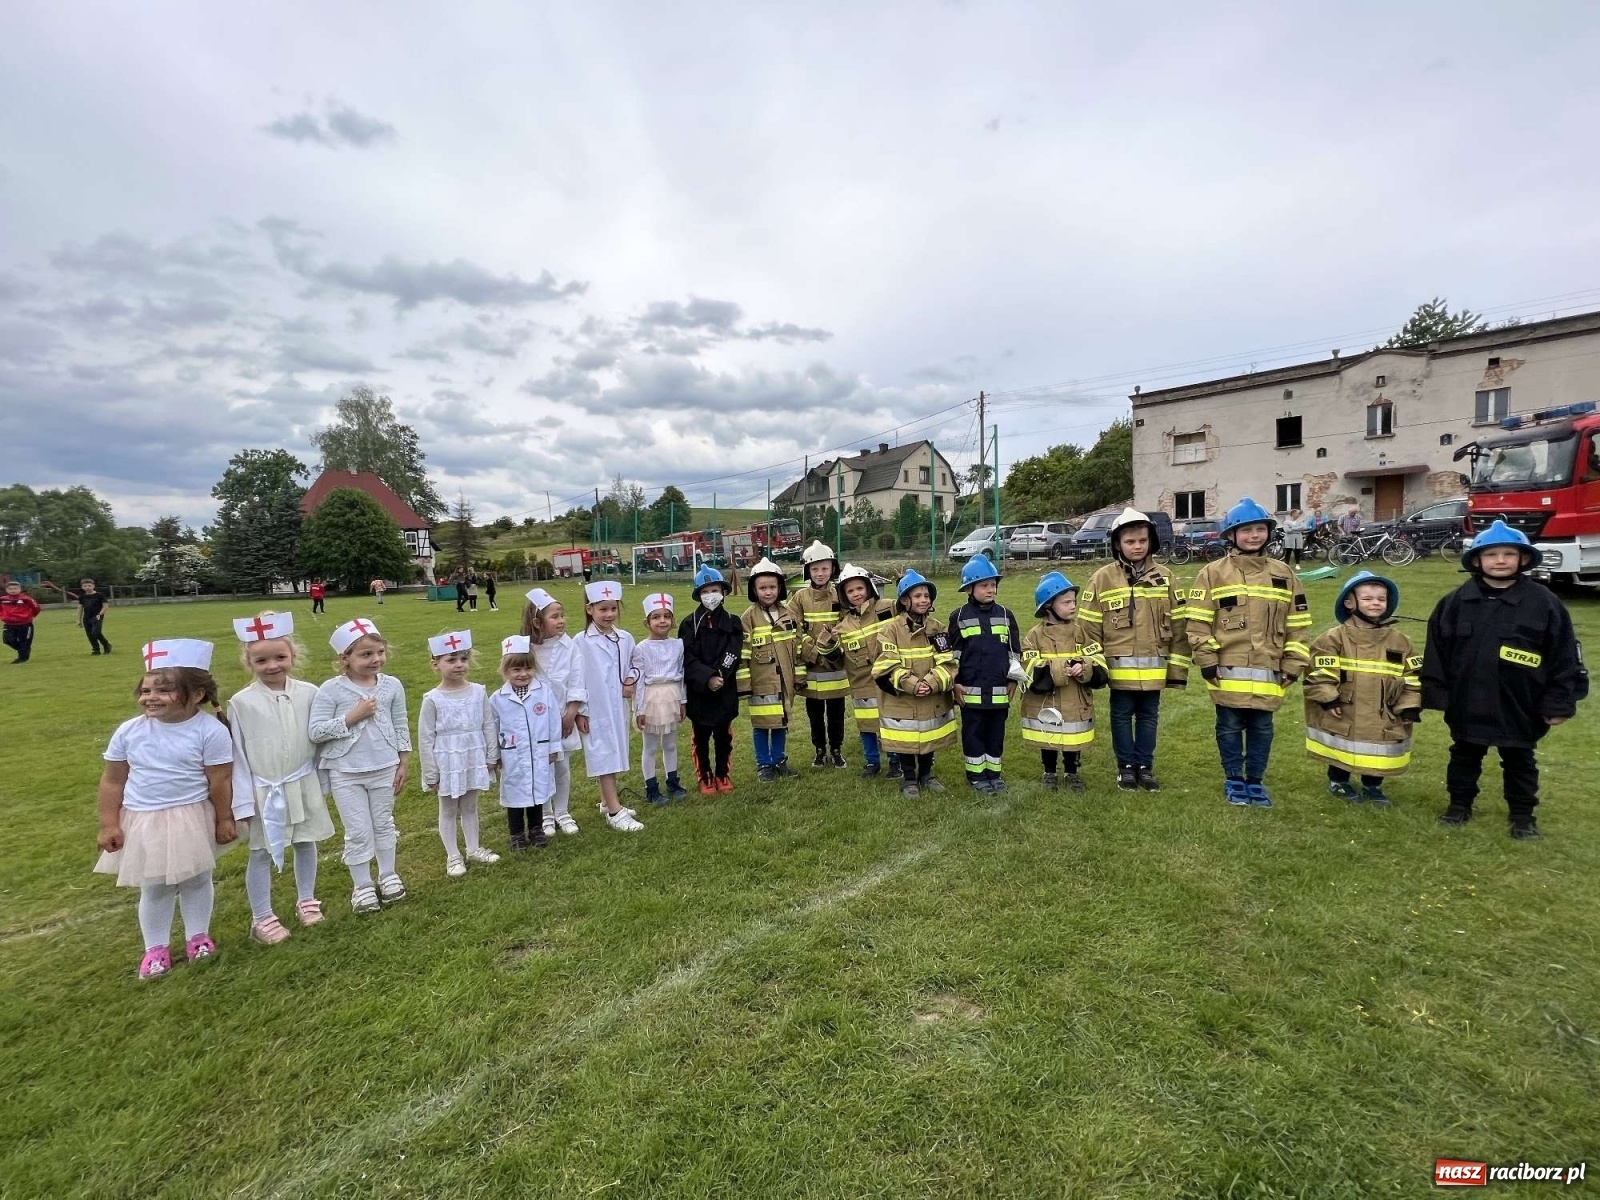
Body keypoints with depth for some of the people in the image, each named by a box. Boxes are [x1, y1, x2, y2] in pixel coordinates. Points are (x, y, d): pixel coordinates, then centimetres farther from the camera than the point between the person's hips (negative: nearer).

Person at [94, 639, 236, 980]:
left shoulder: (210, 731, -18)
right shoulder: (128, 731, -6)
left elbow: (220, 781, -12)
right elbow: (112, 781, 3)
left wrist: (224, 819, -7)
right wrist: (109, 824, 2)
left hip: (193, 819, -2)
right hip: (142, 822, 3)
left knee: (197, 880, 15)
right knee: (154, 888, 15)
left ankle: (198, 936, 36)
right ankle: (156, 948, 34)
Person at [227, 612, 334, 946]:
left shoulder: (309, 693, -7)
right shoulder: (241, 702, -11)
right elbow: (238, 755, -7)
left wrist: (324, 783, 7)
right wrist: (243, 801, -8)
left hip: (304, 785, 2)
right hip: (264, 790, -2)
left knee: (306, 843, 16)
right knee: (262, 853, 10)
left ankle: (306, 900, 35)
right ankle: (262, 918, 25)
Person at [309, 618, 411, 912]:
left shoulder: (392, 685, -4)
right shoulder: (331, 690, -13)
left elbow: (401, 727, 5)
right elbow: (316, 732, -15)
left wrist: (403, 763, 6)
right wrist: (353, 716, -22)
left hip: (384, 768, 3)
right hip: (345, 772, -2)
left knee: (383, 824, 18)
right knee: (358, 831, 6)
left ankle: (388, 875, 35)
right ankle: (362, 886, 24)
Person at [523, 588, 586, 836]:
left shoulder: (568, 645, -7)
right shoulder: (524, 648, -12)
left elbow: (576, 683, -4)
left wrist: (571, 714, -7)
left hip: (563, 717, 2)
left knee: (562, 767, 12)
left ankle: (562, 812, 29)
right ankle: (545, 815, 27)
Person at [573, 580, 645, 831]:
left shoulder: (625, 638, 2)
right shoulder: (581, 641, -12)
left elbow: (633, 665, 16)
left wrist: (631, 680, -5)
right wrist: (579, 711, -9)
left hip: (618, 707, 6)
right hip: (594, 709, -5)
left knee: (614, 754, 16)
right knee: (603, 757, -3)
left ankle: (607, 802, 32)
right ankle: (614, 812, 0)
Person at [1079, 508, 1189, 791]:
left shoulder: (1164, 577, 3)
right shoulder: (1102, 578, -4)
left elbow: (1177, 625, 5)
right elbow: (1089, 626, -2)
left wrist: (1177, 666, 3)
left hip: (1154, 667, 2)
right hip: (1119, 667, -2)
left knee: (1149, 716, 13)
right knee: (1122, 716, 10)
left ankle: (1145, 766, 27)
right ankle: (1126, 766, 24)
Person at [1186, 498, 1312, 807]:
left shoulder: (1284, 575, 8)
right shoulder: (1213, 573, -2)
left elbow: (1297, 625, 9)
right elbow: (1198, 622, -6)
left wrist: (1293, 666, 5)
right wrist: (1207, 662, -9)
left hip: (1267, 673, 3)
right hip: (1229, 672, -3)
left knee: (1262, 729, 12)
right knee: (1230, 727, 9)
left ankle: (1256, 779, 27)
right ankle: (1233, 779, 24)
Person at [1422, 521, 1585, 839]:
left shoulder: (1544, 603, -7)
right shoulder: (1456, 602, -5)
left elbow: (1564, 657, -3)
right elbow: (1437, 651, -1)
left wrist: (1558, 703, -5)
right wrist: (1436, 692, -2)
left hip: (1519, 705, -1)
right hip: (1467, 703, 1)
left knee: (1519, 761, 16)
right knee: (1464, 756, 16)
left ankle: (1523, 814, 32)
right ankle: (1460, 805, 31)